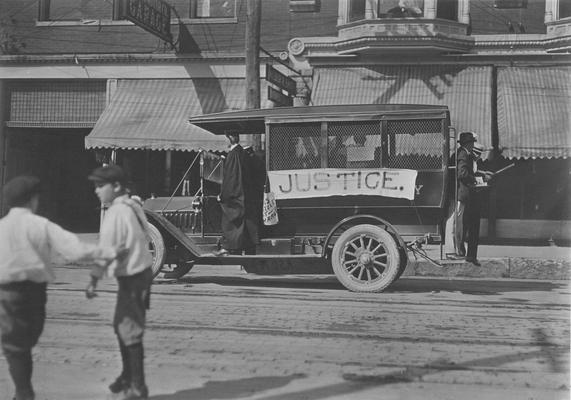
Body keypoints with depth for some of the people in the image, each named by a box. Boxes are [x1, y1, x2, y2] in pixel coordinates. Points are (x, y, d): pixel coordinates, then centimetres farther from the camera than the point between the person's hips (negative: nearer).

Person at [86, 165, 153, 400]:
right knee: (121, 326, 20)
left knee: (130, 331, -1)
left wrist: (93, 280, -18)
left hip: (131, 278, -9)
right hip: (141, 272, 9)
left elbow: (105, 250, -21)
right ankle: (128, 376, 34)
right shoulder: (133, 206, 8)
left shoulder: (115, 213, -18)